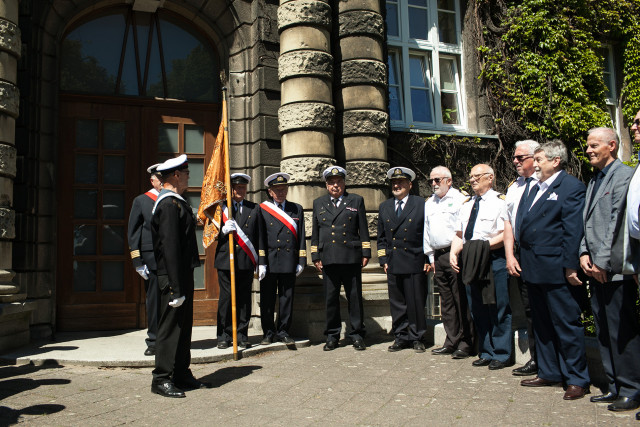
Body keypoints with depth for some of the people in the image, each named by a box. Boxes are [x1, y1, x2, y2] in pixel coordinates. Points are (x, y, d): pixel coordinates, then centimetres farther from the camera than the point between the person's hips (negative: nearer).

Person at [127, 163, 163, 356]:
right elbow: (133, 232, 2)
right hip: (152, 259, -2)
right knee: (153, 300, 3)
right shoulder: (141, 201, 5)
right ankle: (153, 341, 13)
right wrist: (137, 261, -5)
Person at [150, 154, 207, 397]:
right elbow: (170, 248, -23)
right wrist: (176, 287, -23)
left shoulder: (175, 202, 16)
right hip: (174, 277, -11)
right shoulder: (170, 203, -17)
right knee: (171, 326, -2)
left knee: (183, 325, 15)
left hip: (182, 276, 11)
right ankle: (162, 380, 8)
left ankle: (182, 375, 25)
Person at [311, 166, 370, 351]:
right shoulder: (318, 203, 15)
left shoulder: (356, 201, 10)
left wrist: (366, 253, 2)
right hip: (328, 258, 1)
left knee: (355, 297, 2)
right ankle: (332, 336, 15)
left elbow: (363, 229, 8)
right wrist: (315, 257, 7)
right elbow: (315, 232, 14)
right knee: (331, 298, 4)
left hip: (351, 258, -1)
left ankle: (357, 335, 13)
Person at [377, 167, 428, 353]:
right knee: (396, 303, 7)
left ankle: (417, 338, 16)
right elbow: (381, 237, 16)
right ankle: (401, 337, 19)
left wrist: (428, 259, -4)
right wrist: (383, 260, 7)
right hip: (393, 264, 4)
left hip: (415, 263, -3)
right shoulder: (384, 207, 13)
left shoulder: (421, 205, 1)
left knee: (416, 302, 2)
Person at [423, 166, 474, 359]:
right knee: (446, 301, 10)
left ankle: (466, 344, 3)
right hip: (438, 256, 7)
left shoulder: (460, 199, -2)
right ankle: (452, 342, 18)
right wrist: (431, 257, 16)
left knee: (461, 301, -5)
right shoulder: (429, 203, 18)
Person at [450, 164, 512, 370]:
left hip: (493, 259, -7)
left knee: (498, 309, -2)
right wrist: (454, 253, 3)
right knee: (477, 310, 11)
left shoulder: (499, 201, -1)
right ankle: (486, 353, 22)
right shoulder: (466, 204, 20)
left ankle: (501, 354, 10)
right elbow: (459, 234, 19)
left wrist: (485, 245, -21)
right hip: (470, 261, 7)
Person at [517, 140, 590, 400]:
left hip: (556, 269, -9)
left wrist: (570, 267, -18)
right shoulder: (535, 189, 17)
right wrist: (522, 261, 11)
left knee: (567, 325, 1)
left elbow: (573, 230, -14)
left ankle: (577, 379, 14)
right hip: (534, 269, 9)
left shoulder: (571, 187, -8)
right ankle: (549, 373, 29)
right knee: (542, 325, 16)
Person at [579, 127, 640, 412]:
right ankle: (614, 386, 23)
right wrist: (584, 254, 4)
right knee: (603, 331, 13)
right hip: (596, 269, 9)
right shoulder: (594, 181, 19)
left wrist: (603, 262, -15)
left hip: (615, 269, -9)